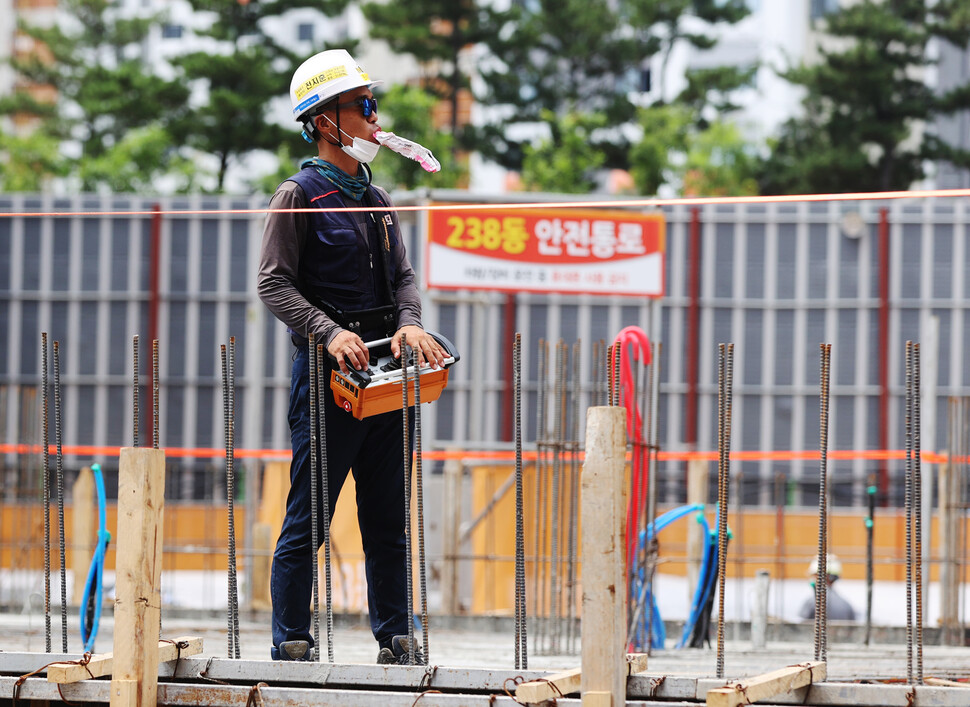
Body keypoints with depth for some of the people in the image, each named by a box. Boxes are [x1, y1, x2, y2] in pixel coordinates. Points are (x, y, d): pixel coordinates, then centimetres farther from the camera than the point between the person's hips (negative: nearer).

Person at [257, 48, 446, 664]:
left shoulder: (377, 201, 16)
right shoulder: (299, 196, -4)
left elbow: (403, 277, 14)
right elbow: (274, 283, -10)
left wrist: (410, 324, -7)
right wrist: (330, 332, -22)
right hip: (327, 378, -7)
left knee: (389, 522, 9)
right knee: (307, 521, -4)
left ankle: (395, 642, 14)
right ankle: (292, 647, 0)